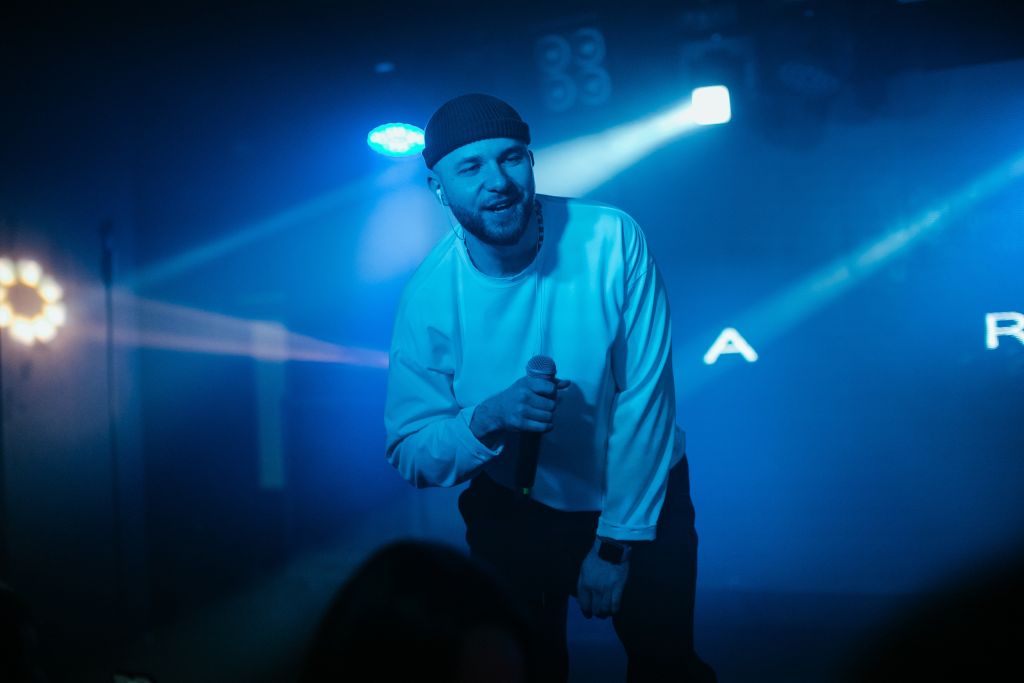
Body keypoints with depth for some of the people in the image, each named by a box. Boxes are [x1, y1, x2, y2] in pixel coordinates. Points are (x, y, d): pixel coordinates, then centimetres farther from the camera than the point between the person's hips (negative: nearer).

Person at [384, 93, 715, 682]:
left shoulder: (612, 240, -23)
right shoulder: (430, 296, -18)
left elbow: (646, 393, -18)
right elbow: (408, 454, -14)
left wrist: (616, 542, -16)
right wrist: (488, 417, -34)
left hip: (641, 493, 0)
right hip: (514, 506, 1)